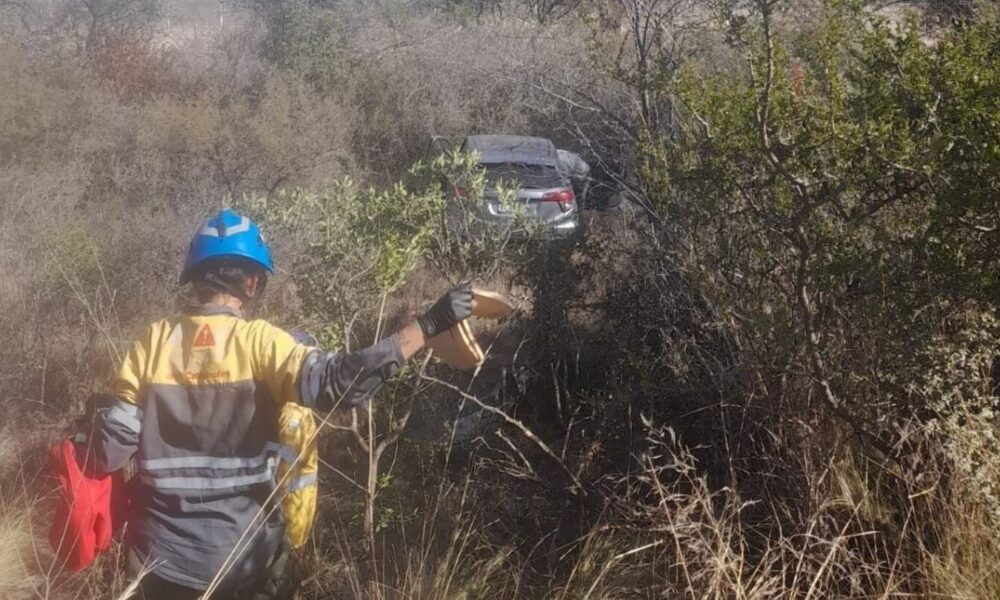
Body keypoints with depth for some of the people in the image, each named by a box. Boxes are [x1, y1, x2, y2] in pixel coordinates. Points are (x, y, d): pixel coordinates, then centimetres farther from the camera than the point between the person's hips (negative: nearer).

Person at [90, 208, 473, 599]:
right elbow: (338, 381, -28)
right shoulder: (258, 342, -14)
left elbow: (112, 447, -6)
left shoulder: (153, 343, -5)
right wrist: (429, 325, -27)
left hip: (161, 553, 2)